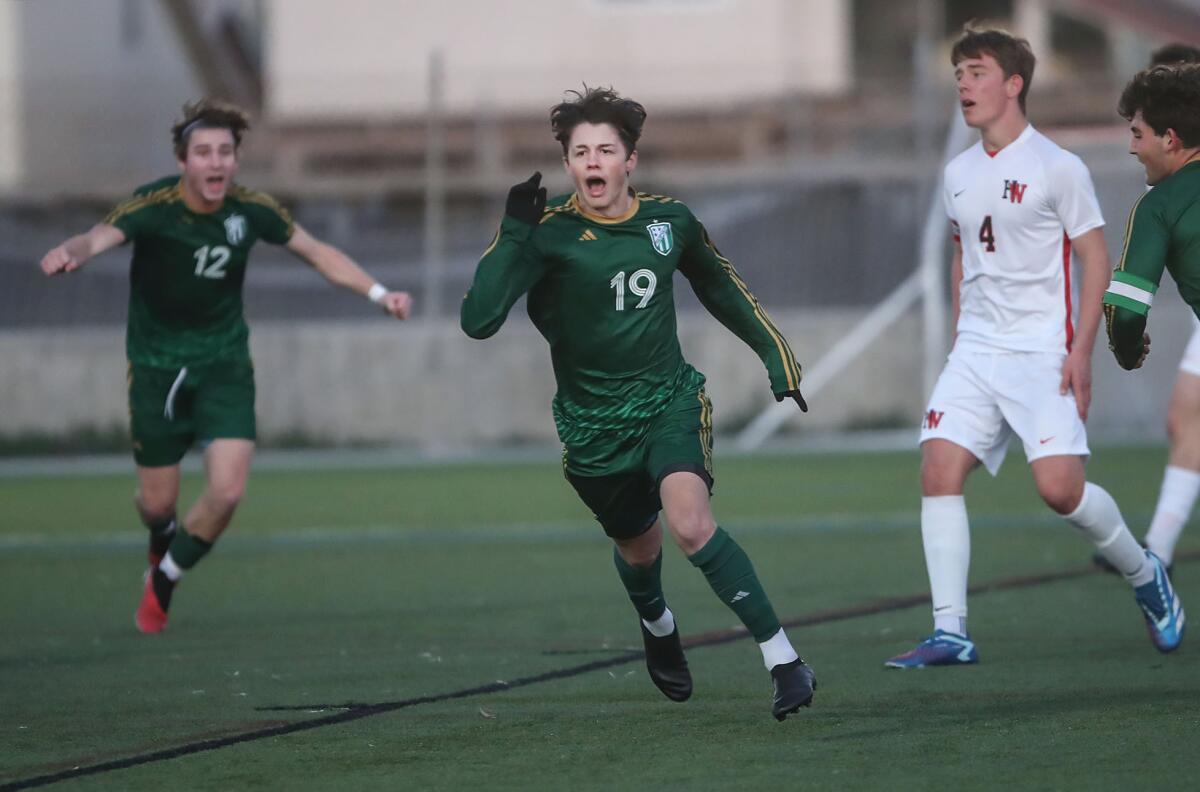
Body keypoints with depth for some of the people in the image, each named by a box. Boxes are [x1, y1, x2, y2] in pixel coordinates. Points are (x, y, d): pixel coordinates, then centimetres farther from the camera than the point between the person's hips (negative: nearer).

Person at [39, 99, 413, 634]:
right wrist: (72, 252, -63)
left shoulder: (250, 210, -9)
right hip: (157, 366, -2)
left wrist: (379, 294, 0)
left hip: (224, 364, 2)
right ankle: (163, 542, 46)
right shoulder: (154, 206, -20)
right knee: (158, 502, 5)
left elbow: (318, 253, 7)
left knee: (227, 491, -14)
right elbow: (101, 236, -39)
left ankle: (163, 581, 14)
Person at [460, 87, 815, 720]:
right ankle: (658, 628, 55)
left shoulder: (669, 221, -3)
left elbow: (719, 286, 19)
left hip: (670, 403, 0)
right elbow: (477, 320, -27)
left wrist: (772, 350, 20)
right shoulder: (547, 234, -15)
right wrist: (514, 234, -33)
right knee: (638, 546, 18)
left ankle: (784, 662, -22)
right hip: (593, 424, 0)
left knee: (691, 524, -25)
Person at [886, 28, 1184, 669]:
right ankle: (950, 632, -10)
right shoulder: (958, 174, 12)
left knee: (1059, 487, -15)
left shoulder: (1056, 168, -7)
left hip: (1043, 351, -6)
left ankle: (1144, 575, 14)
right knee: (938, 471, -11)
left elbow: (1095, 258, -6)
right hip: (974, 352, 6)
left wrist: (1081, 352, -13)